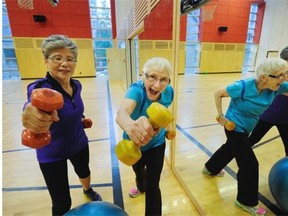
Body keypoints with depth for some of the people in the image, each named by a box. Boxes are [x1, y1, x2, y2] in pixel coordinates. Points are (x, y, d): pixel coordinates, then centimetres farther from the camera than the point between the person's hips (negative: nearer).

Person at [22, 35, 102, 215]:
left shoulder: (77, 85, -9)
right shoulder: (41, 87, -26)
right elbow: (35, 104, -51)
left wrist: (81, 119, -5)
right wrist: (33, 113, -73)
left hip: (79, 144, 5)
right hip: (52, 154, -5)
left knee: (84, 171, 31)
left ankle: (88, 190, 66)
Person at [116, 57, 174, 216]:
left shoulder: (168, 92, -21)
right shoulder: (137, 90, -35)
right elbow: (121, 113, -58)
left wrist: (165, 126, -7)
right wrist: (130, 125, -77)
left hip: (156, 144, 1)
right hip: (133, 144, 0)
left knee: (153, 187, -2)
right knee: (138, 171, 30)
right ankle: (141, 187, 68)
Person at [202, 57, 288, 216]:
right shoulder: (243, 86, -28)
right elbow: (218, 94, -17)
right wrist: (220, 116, -17)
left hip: (245, 128, 8)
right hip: (234, 128, -8)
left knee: (230, 149, 27)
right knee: (250, 164, -2)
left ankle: (210, 168, 54)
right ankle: (246, 202, 22)